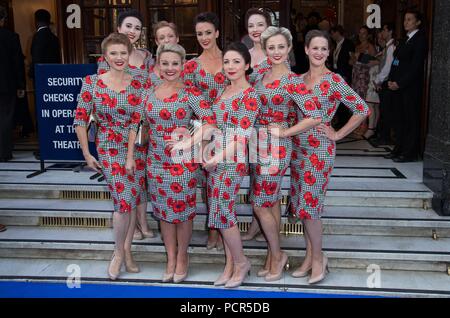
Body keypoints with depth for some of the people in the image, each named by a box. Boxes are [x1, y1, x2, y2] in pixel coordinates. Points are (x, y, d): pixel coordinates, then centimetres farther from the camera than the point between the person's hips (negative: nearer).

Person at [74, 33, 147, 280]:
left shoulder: (137, 85, -1)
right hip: (109, 149, -2)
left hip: (136, 147, 3)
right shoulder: (91, 82, -5)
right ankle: (119, 252, 13)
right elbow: (80, 120, -4)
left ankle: (127, 250, 27)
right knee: (125, 201, -11)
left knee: (134, 200, 8)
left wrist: (131, 155, -12)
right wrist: (87, 154, -5)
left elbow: (136, 122, -6)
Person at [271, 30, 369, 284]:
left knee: (309, 204, -5)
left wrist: (338, 135, -9)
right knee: (302, 203, 10)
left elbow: (362, 110, -11)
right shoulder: (298, 80, 9)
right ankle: (310, 256, 24)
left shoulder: (333, 80, -9)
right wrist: (286, 132, 1)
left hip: (320, 149, -6)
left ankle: (318, 258, 15)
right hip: (299, 147, 6)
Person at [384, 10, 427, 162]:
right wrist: (391, 80, 2)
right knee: (399, 119, 11)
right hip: (397, 86, 8)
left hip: (411, 87, -8)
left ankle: (410, 153, 2)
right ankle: (399, 149, 18)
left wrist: (399, 83, -16)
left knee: (411, 120, -3)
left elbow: (416, 66, -14)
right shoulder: (405, 40, 19)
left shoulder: (420, 39, -7)